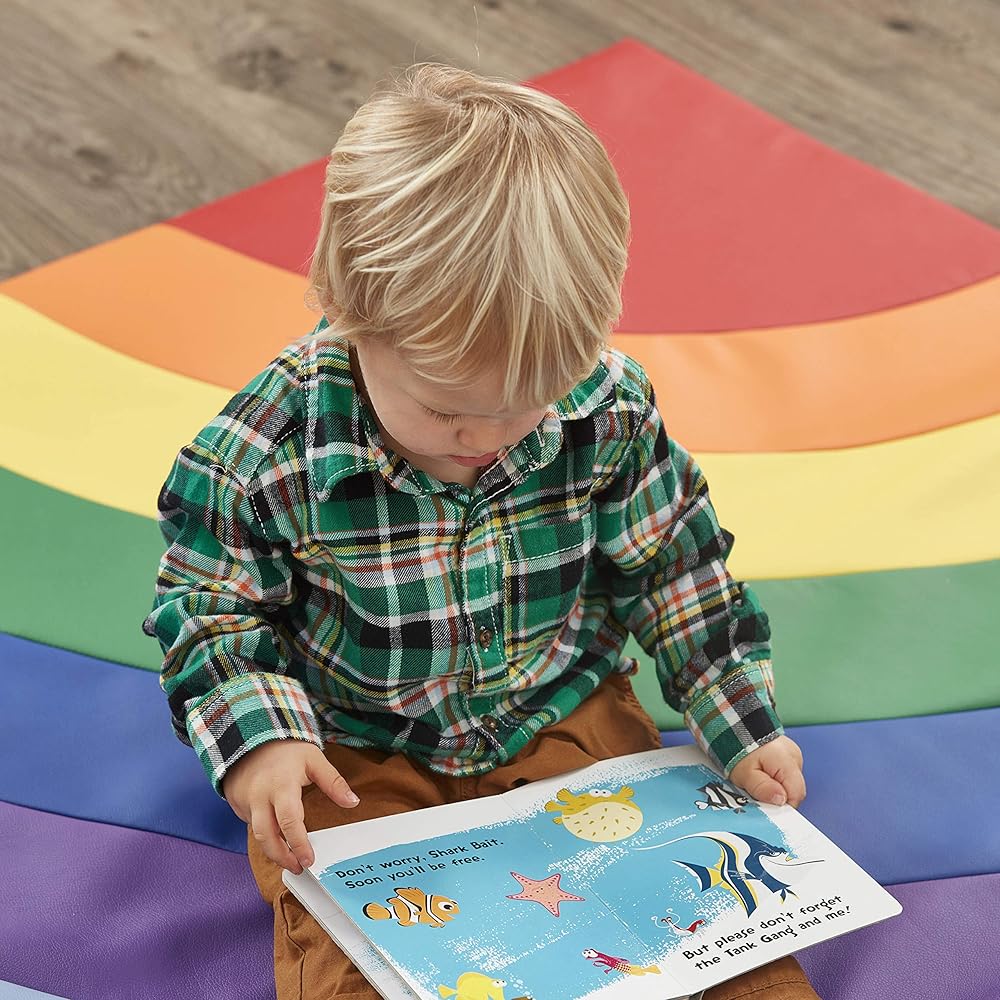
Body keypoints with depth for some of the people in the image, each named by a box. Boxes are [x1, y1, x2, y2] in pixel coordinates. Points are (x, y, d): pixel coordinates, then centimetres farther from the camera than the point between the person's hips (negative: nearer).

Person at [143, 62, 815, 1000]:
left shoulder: (608, 407, -17)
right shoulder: (262, 452, -24)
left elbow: (673, 568, -1)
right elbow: (211, 611, -8)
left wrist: (740, 725, -1)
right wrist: (258, 738, -23)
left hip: (566, 710, 2)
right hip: (359, 754, -1)